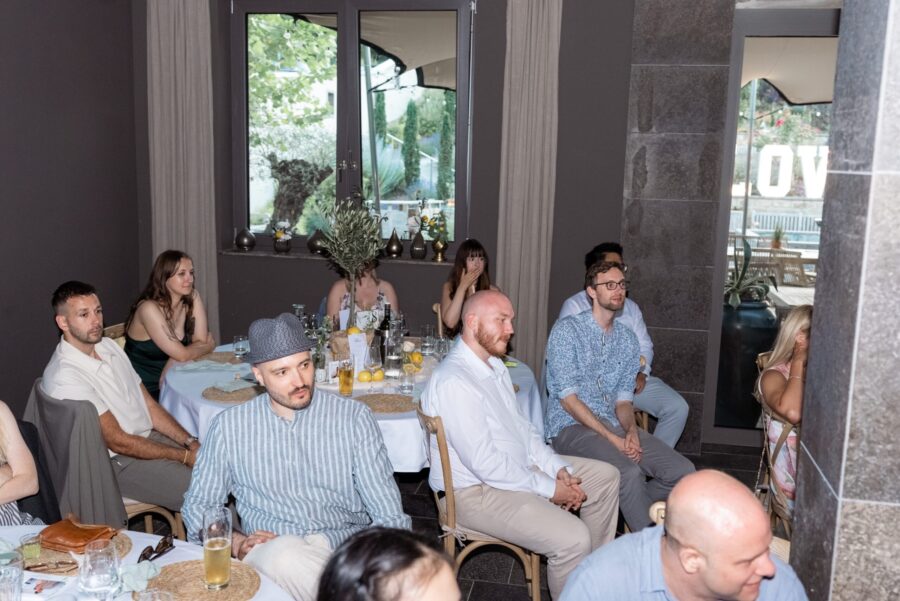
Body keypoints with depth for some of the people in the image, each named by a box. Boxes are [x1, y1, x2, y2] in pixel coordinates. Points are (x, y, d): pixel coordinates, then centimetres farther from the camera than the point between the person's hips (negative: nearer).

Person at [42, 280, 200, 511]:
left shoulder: (109, 346, 6)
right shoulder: (64, 377, -21)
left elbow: (149, 405, 8)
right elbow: (118, 441, -19)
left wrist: (190, 442, -5)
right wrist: (184, 456, -16)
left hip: (150, 436, 8)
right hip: (119, 463, -8)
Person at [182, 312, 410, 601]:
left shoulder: (354, 417, 2)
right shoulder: (229, 426, 6)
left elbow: (390, 518, 1)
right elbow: (197, 507, 14)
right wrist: (236, 543, -7)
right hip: (270, 554, 1)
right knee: (284, 553, -35)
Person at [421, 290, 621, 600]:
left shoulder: (495, 365, 8)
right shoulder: (453, 382, -26)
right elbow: (484, 464, -27)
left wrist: (558, 469, -1)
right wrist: (549, 489, -18)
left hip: (520, 468, 11)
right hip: (478, 490, -10)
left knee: (605, 476, 13)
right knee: (572, 539, -26)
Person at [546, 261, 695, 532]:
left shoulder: (627, 339, 13)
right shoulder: (567, 329, -6)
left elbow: (623, 400, 11)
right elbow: (568, 397, -12)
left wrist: (631, 431, -11)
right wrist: (612, 438, -18)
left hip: (613, 425, 6)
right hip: (571, 426, -6)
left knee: (682, 471, -13)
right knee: (629, 472, -32)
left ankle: (628, 506, 8)